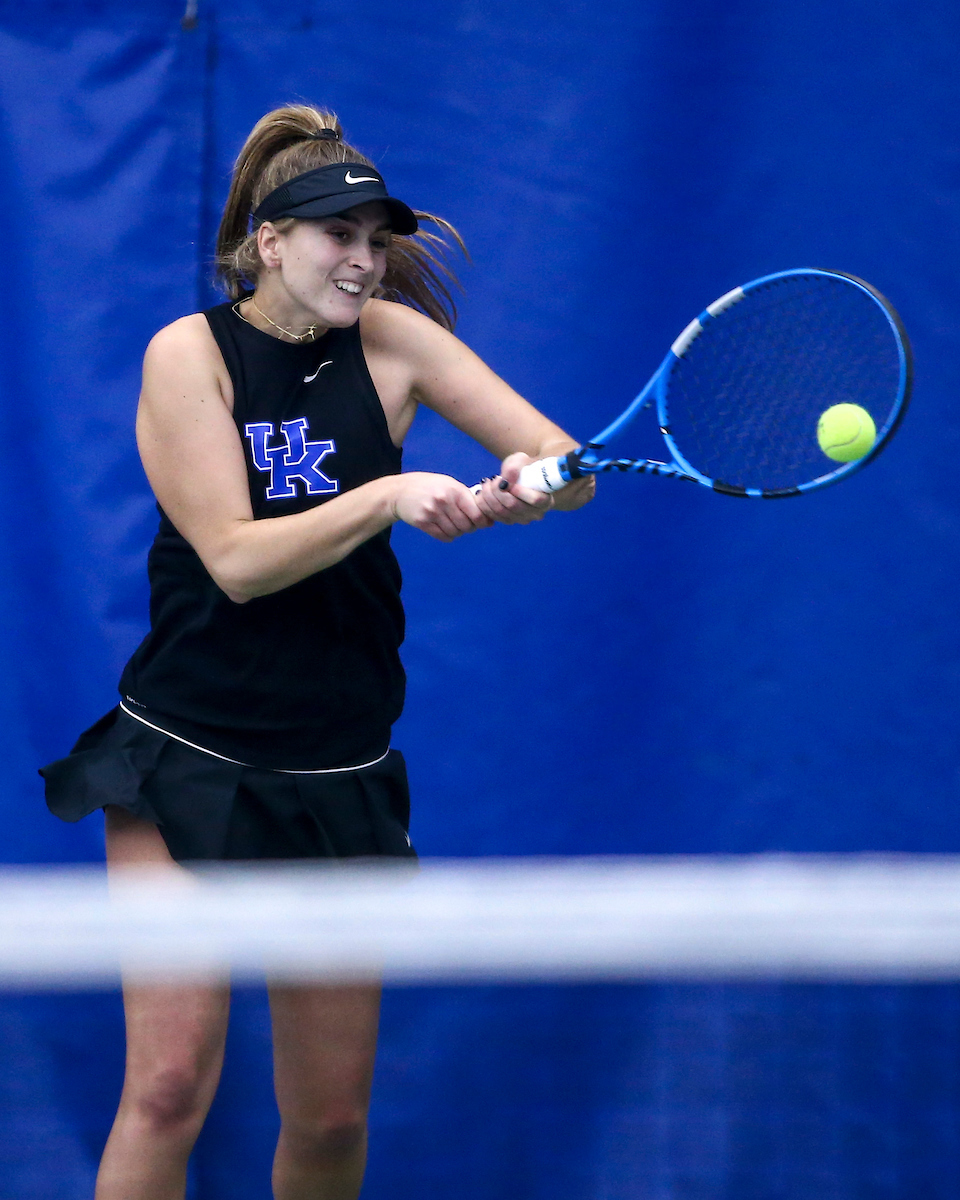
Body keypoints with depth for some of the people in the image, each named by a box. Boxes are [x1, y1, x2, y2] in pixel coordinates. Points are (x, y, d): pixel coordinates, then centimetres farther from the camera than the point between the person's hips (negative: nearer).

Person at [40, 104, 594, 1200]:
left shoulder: (389, 338, 1)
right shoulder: (188, 352, -7)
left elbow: (569, 465, -2)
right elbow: (236, 559, -16)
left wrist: (538, 477, -25)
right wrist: (388, 498, -28)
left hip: (340, 778, 3)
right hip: (186, 762, -3)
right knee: (169, 1087, -14)